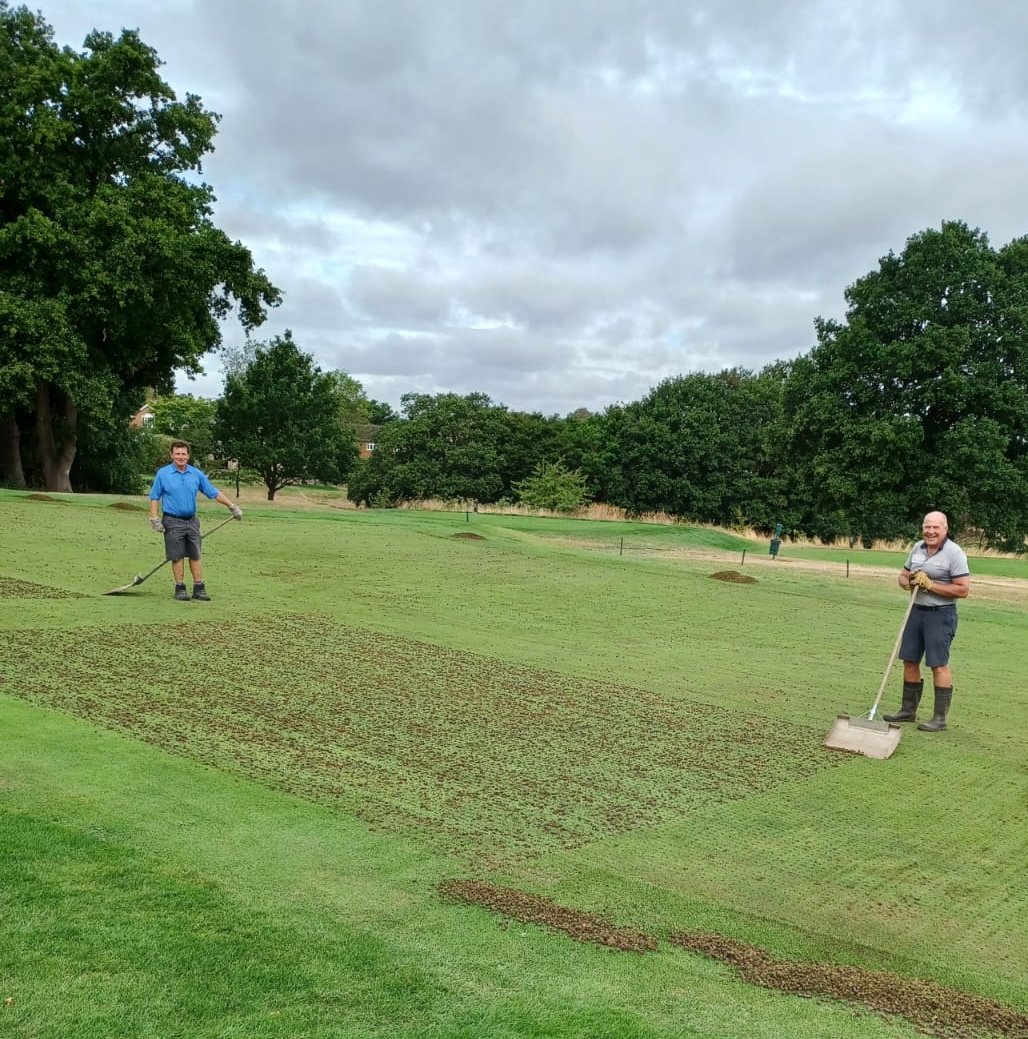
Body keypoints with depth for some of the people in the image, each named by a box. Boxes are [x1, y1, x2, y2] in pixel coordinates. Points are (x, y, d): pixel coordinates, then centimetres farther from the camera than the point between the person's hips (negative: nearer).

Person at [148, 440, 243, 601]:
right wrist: (154, 519, -8)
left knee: (195, 556, 5)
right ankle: (180, 588, 10)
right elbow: (154, 497, -1)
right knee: (177, 557, 1)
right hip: (173, 522, -3)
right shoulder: (163, 473, -3)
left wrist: (232, 506, 6)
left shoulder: (197, 474, 5)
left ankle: (199, 588, 10)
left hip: (192, 521, 3)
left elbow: (214, 492, 9)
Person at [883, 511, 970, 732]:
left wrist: (930, 585, -19)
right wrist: (909, 583, -5)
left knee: (938, 665, -4)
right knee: (909, 661, 10)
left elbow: (963, 589, -16)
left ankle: (940, 718, 3)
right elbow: (903, 576, 18)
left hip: (941, 615, -7)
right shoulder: (917, 548, 9)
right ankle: (908, 710, 23)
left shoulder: (954, 553, -12)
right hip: (917, 610, 7)